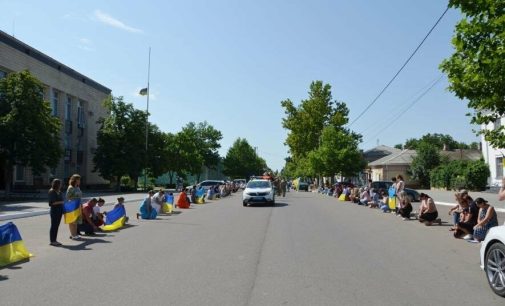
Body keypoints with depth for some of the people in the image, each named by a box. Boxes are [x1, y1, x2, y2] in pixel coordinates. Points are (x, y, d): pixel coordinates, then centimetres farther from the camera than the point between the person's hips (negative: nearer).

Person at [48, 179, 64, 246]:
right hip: (54, 210, -7)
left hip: (60, 210, 7)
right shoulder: (51, 192, -10)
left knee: (57, 225, 11)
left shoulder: (59, 192, 12)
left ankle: (54, 240, 18)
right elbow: (52, 202, -16)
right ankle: (51, 241, 7)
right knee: (53, 225, -1)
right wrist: (60, 202, -17)